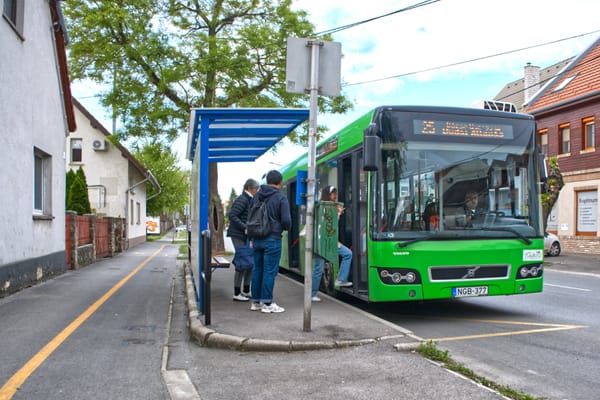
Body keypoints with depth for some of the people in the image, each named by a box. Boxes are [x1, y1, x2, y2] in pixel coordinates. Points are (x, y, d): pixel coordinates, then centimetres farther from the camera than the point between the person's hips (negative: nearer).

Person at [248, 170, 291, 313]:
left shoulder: (257, 196, 10)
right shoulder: (281, 198, -9)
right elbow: (286, 220, -13)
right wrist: (286, 228, 9)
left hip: (257, 239, 6)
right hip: (272, 239, -6)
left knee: (257, 269, 12)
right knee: (269, 271, -1)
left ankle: (255, 301, 19)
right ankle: (267, 303, 3)